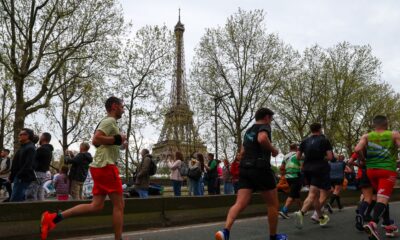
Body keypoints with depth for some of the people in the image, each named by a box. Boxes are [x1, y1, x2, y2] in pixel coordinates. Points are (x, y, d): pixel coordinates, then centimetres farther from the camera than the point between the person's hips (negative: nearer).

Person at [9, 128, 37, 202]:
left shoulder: (30, 148, -13)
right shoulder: (23, 147, 19)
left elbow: (28, 165, -22)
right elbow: (16, 164, 23)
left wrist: (19, 176, -21)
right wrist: (12, 177, 18)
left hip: (22, 179, -10)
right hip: (19, 178, 10)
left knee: (14, 201, -12)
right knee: (21, 199, 14)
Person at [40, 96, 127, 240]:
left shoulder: (107, 121, 23)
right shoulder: (110, 121, -9)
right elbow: (96, 140, -22)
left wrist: (120, 145, 19)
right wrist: (118, 139, -16)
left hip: (100, 166, 10)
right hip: (106, 166, -10)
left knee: (96, 206, 7)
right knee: (119, 205, -2)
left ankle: (53, 217, 3)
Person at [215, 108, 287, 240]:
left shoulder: (248, 131, 22)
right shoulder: (264, 126, -2)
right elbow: (262, 139, -25)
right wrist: (273, 149, -10)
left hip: (245, 169, 7)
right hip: (260, 169, -7)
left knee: (240, 204, -6)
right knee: (273, 204, 11)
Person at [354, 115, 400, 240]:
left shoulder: (366, 136, 4)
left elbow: (357, 149, -12)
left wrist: (365, 159, 5)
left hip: (371, 170, 4)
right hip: (387, 170, -4)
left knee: (382, 197, 22)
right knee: (382, 199, -12)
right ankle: (373, 223, -35)